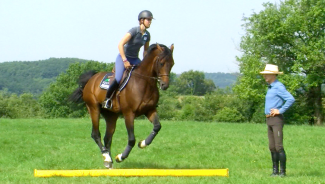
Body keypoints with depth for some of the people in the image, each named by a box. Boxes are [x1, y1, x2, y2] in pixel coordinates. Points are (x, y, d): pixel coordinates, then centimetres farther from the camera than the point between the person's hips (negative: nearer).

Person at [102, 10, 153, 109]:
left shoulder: (147, 35, 3)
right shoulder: (134, 31, -17)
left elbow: (145, 50, 17)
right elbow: (120, 44, -22)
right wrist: (125, 61, -24)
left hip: (135, 59, 7)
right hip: (123, 57, -7)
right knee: (118, 79, -25)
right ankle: (107, 99, -4)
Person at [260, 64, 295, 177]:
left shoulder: (279, 87, -11)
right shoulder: (270, 87, 17)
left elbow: (291, 99, -23)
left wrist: (280, 111, -19)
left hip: (277, 119, -9)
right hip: (269, 120, 9)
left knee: (279, 146, -10)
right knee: (272, 147, 8)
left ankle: (282, 171, -7)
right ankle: (275, 171, 12)